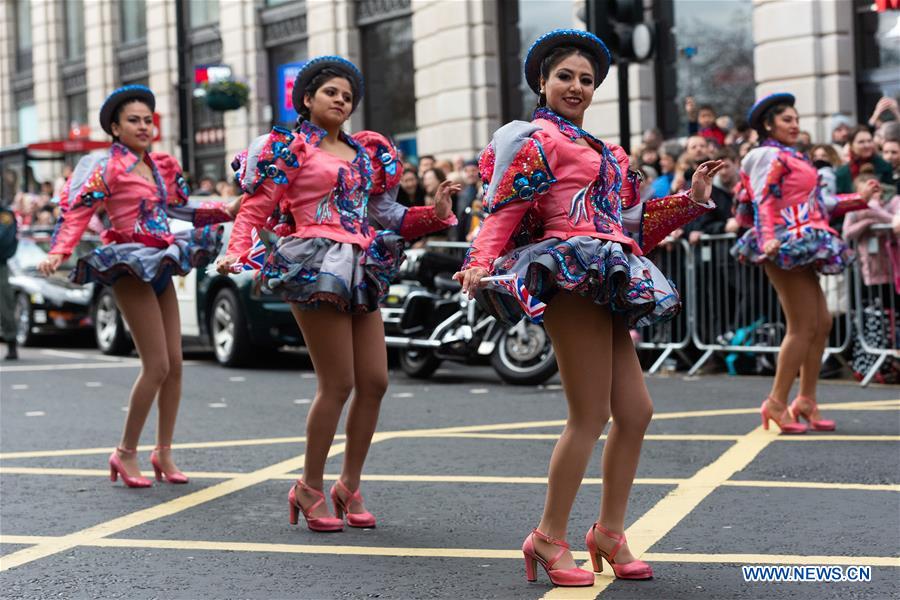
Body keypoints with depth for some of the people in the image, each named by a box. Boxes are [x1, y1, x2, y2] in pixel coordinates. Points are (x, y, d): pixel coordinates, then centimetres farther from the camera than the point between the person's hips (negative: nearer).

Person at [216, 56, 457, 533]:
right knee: (338, 383, -8)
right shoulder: (291, 148, 1)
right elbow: (256, 206, -5)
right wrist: (236, 253, -19)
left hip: (361, 268, 7)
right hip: (316, 266, -7)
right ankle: (309, 488, 6)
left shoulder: (365, 153, 19)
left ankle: (350, 485, 17)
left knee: (375, 382, 3)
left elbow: (383, 215, 18)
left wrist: (434, 213, 6)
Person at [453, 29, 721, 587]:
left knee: (635, 410, 6)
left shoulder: (603, 153, 26)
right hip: (571, 271, -9)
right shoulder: (538, 139, 1)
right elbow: (503, 209, -9)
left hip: (609, 281, 9)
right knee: (591, 414, -11)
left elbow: (633, 225, 24)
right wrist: (481, 264, -24)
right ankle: (550, 538, -1)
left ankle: (610, 532, 16)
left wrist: (693, 198, 19)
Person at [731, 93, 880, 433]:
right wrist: (767, 239, -30)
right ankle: (777, 402, -5)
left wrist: (859, 198, 23)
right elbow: (763, 202, -16)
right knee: (803, 326, -10)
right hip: (787, 245, -9)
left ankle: (806, 401, 12)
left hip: (804, 246, 9)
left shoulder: (793, 159, 23)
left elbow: (821, 202, 23)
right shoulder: (768, 156, -4)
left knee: (822, 323, 7)